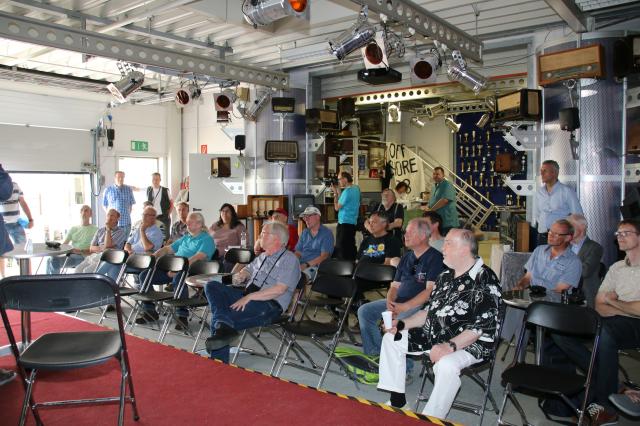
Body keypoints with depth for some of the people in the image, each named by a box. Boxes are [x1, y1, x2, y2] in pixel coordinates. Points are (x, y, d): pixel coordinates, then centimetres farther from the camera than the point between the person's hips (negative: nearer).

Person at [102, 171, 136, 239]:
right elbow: (104, 205, 11)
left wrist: (128, 213, 9)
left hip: (126, 222, 1)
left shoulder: (128, 189, 8)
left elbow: (131, 203, 16)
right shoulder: (108, 190, 4)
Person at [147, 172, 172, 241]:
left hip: (164, 217, -3)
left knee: (165, 236, -1)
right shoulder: (148, 190, 5)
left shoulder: (165, 190, -4)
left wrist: (169, 213, 0)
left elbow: (172, 203, 5)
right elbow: (147, 203, 20)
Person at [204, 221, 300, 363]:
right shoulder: (262, 257, 22)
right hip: (247, 296, 9)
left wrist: (249, 297, -21)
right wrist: (241, 275, 12)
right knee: (212, 286, -14)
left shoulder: (289, 259, -4)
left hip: (270, 305, -8)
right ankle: (224, 326, -30)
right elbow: (249, 268, 39)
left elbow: (279, 289, -16)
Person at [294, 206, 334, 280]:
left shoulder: (326, 234, 1)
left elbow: (324, 256, -9)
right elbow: (298, 252, 16)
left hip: (314, 266, -5)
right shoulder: (305, 233, 20)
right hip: (300, 265, 5)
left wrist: (306, 265, -20)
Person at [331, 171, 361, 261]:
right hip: (353, 222, 9)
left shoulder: (347, 191, -17)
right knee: (350, 246, 14)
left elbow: (337, 207, -12)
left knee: (341, 247, -4)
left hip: (344, 223, -9)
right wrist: (339, 192, 10)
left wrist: (335, 193, -4)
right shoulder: (356, 188, 10)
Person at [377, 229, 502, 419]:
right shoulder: (446, 276, 10)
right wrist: (402, 324, 5)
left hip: (470, 343, -9)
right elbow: (430, 310, 17)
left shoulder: (485, 280, -16)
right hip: (434, 335, 9)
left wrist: (450, 346, -32)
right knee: (390, 339, 7)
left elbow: (481, 327, -22)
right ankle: (397, 401, 10)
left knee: (446, 365, -39)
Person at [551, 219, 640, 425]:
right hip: (618, 326, 7)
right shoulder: (616, 268, 17)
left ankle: (604, 405, -27)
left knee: (606, 329, -40)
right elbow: (599, 306, 10)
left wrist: (613, 302, 0)